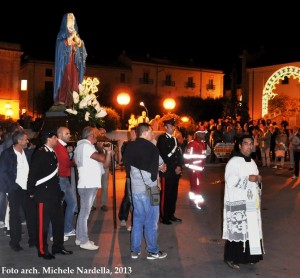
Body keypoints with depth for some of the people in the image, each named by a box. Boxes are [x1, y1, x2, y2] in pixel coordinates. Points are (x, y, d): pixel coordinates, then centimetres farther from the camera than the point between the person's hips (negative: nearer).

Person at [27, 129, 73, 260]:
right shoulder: (39, 153, -15)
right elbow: (33, 173, -16)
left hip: (55, 192, 9)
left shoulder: (52, 153, 12)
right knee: (43, 222, 2)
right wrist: (31, 192, -12)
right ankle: (42, 250, 14)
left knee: (59, 220, 14)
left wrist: (58, 190, 15)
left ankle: (58, 246, 26)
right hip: (44, 193, -9)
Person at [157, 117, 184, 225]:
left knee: (173, 194, 11)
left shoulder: (175, 139, 18)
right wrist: (174, 168, -11)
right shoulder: (162, 138, -7)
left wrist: (179, 166, 0)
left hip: (176, 172, 7)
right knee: (165, 195, -2)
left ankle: (171, 215, 21)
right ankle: (163, 217, 6)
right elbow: (164, 156, -13)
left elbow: (179, 154, 16)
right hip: (167, 172, -7)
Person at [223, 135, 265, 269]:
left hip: (251, 202, 8)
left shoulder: (252, 162, 14)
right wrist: (248, 178, -19)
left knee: (251, 230, 10)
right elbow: (230, 181, -20)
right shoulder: (233, 162, -11)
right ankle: (230, 258, 9)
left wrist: (258, 180, 0)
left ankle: (248, 255, 23)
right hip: (237, 203, -8)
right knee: (237, 230, -4)